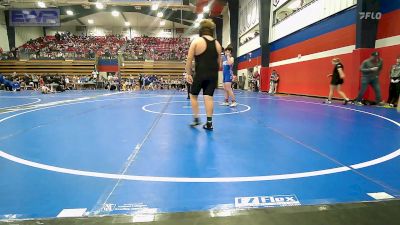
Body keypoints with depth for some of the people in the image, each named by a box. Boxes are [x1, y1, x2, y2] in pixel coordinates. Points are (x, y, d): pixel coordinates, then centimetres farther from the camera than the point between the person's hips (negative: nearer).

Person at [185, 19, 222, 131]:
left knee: (193, 95, 14)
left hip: (200, 74, -3)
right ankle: (209, 122, 4)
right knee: (209, 97, 4)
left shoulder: (197, 41, -2)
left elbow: (189, 60, -6)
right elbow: (219, 62, 16)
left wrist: (188, 74, 1)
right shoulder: (217, 44, 10)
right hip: (213, 74, 3)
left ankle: (196, 118, 13)